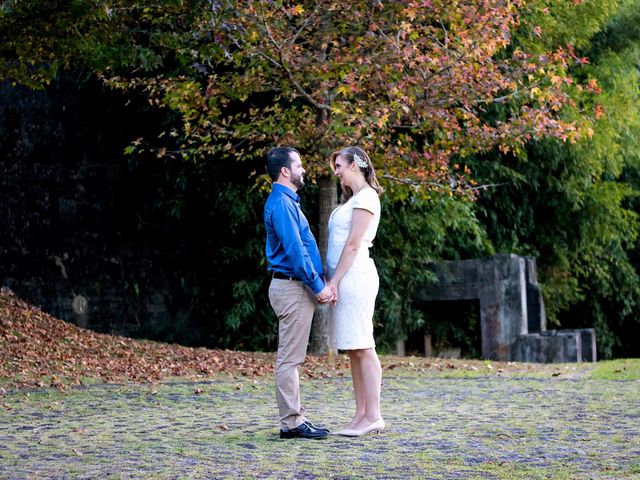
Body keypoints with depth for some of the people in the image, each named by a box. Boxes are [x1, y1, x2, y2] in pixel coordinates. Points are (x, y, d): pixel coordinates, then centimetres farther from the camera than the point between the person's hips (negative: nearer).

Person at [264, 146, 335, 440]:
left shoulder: (287, 201, 18)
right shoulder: (281, 203, -15)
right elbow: (294, 250, -21)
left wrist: (319, 281, 17)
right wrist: (318, 285, -18)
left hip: (296, 287, 11)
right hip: (292, 287, -11)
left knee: (291, 358, 11)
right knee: (290, 358, -8)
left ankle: (294, 418, 15)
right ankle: (291, 422, -6)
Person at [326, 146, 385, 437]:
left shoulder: (366, 198, -7)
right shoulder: (353, 199, 21)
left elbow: (353, 244, -14)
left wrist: (334, 281, -16)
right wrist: (333, 281, 12)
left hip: (354, 276, -10)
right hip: (345, 279, 10)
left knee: (363, 348, -10)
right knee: (354, 350, 7)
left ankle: (373, 416, -10)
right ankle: (361, 415, 8)